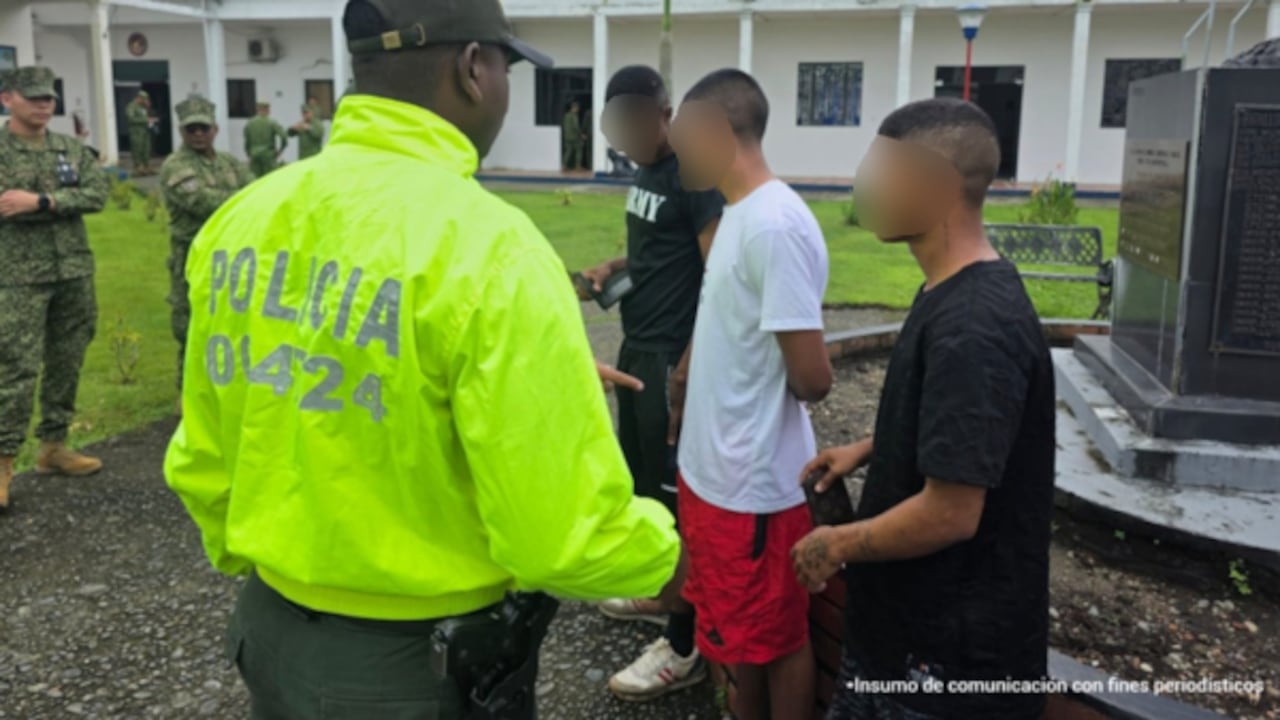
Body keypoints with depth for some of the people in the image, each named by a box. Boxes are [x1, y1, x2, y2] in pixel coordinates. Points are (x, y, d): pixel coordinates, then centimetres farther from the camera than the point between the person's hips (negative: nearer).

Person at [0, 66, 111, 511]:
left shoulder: (71, 149, 10)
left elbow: (98, 192, -5)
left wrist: (41, 201, -16)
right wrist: (64, 203, -17)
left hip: (75, 273, 5)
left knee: (67, 365, 11)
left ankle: (53, 447, 25)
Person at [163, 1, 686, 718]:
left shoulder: (242, 218, -3)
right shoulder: (487, 247, -24)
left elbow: (202, 461, 7)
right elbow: (561, 535, -24)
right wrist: (661, 550, -3)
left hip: (272, 631, 6)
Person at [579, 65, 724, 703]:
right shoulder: (647, 170, 12)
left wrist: (688, 368, -23)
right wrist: (612, 268, 6)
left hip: (672, 357, -10)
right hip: (637, 348, 10)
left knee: (673, 491, -3)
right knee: (637, 477, 19)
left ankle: (684, 648, 9)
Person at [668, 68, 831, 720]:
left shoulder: (774, 225, -23)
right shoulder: (738, 213, 7)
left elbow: (812, 377, -24)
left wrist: (770, 389, -5)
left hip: (755, 481, -9)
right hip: (716, 468, 9)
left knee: (776, 638, 11)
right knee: (738, 628, 24)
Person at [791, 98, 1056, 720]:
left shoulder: (971, 329, -28)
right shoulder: (958, 295, 4)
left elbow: (951, 514, -28)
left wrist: (839, 545, -15)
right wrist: (869, 450, 11)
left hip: (950, 645, -9)